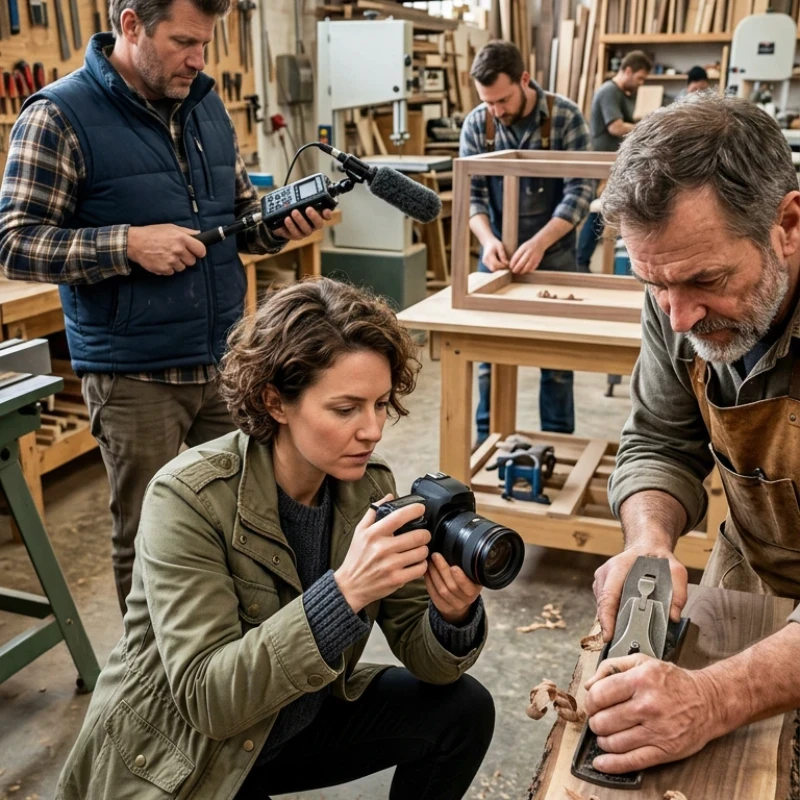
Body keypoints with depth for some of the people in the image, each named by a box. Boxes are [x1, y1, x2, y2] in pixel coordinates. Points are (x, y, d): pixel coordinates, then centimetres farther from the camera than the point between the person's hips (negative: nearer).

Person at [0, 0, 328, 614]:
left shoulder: (207, 105, 10)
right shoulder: (60, 117, -9)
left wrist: (281, 224, -3)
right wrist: (128, 243, -22)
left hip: (227, 361, 6)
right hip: (133, 376, -5)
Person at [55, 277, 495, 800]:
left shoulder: (369, 484, -11)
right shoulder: (189, 498, -26)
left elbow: (425, 659, -9)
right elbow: (205, 697, -31)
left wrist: (453, 614, -32)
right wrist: (345, 591, -41)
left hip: (301, 718, 5)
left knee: (463, 711, -8)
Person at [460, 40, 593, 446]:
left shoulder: (566, 117, -13)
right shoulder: (476, 123, -5)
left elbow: (579, 190, -15)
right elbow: (471, 192, -4)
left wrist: (540, 242, -27)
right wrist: (487, 240, -22)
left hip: (554, 254, -2)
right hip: (498, 254, 2)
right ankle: (488, 440, 23)